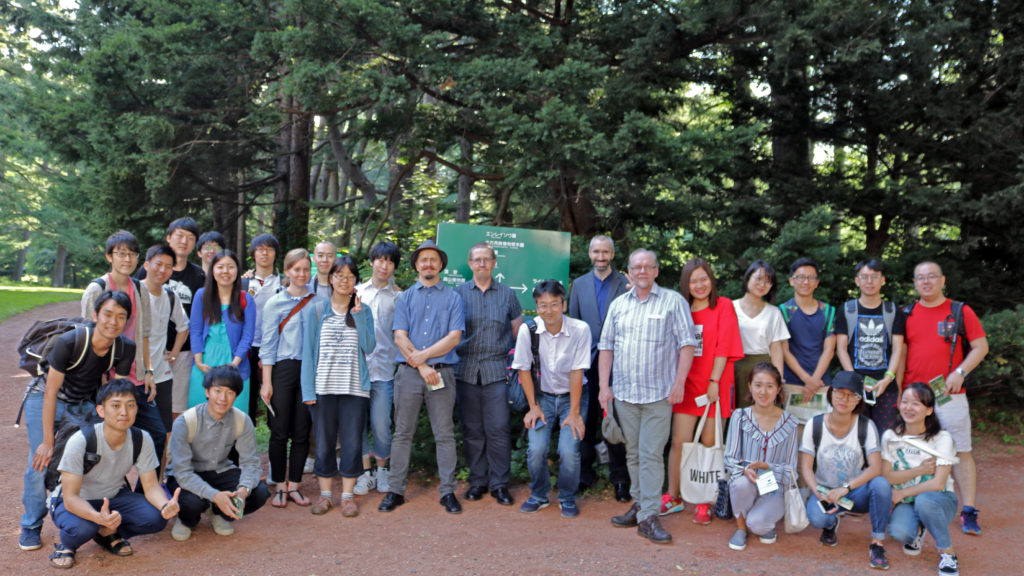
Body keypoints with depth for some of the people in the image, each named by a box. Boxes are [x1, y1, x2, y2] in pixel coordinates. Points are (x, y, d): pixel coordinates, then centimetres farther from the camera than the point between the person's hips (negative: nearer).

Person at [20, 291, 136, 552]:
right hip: (44, 402, -3)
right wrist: (48, 442, -23)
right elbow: (51, 393, -25)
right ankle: (31, 526, 10)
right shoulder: (70, 341, -30)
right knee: (41, 461, -11)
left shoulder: (126, 348, -19)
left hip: (84, 405, 3)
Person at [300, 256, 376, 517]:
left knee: (352, 442, 2)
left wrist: (358, 316, -11)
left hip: (355, 387, 0)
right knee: (324, 442, 7)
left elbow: (369, 347, -4)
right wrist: (308, 388, -4)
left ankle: (348, 495, 15)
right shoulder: (316, 310, 6)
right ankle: (325, 494, 20)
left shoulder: (364, 311, 7)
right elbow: (308, 350, 3)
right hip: (323, 386, 0)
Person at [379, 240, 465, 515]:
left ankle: (448, 491, 10)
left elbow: (454, 338, -2)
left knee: (445, 434, 2)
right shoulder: (405, 298, 11)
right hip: (408, 372, 1)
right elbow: (400, 338, 1)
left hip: (442, 372, -1)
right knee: (402, 433, 4)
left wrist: (422, 355, -10)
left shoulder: (452, 298, 8)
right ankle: (396, 490, 12)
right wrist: (421, 366, -10)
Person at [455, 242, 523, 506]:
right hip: (466, 370, 1)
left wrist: (505, 350, 5)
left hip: (496, 370, -1)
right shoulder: (459, 292, 8)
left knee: (498, 428, -5)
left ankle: (500, 484, 6)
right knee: (472, 429, 5)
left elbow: (518, 329, 15)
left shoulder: (506, 294, 8)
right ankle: (477, 481, 17)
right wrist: (455, 353, 1)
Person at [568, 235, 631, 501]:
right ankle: (585, 473, 22)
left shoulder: (626, 284, 1)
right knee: (585, 418, 9)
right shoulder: (579, 284, 11)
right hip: (586, 362, 3)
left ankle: (619, 478, 12)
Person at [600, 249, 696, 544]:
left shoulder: (673, 301, 2)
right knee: (633, 454, 12)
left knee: (651, 455, -7)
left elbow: (687, 344, -2)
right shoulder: (618, 305, 13)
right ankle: (639, 503, 24)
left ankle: (648, 516, -3)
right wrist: (604, 386, 6)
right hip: (624, 393, 4)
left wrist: (679, 382, -10)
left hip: (658, 394, -4)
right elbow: (606, 346, 13)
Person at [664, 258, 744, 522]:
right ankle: (673, 498, 13)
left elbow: (724, 347, -6)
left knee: (709, 444, 3)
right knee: (679, 442, 1)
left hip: (714, 385, -2)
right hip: (686, 383, 3)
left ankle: (705, 502, 14)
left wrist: (714, 382, -11)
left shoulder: (723, 306, 0)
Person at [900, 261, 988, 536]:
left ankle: (968, 512, 4)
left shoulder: (961, 312, 3)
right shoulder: (907, 314, 10)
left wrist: (960, 373, -12)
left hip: (950, 394, -2)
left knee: (961, 452, -1)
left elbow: (981, 347, 1)